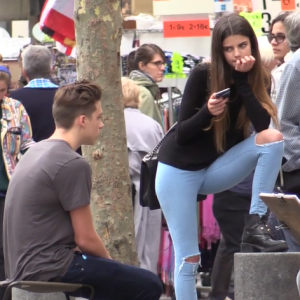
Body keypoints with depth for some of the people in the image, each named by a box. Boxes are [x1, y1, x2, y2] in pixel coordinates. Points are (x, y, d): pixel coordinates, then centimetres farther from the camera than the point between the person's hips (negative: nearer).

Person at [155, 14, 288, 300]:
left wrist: (242, 80, -25)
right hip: (179, 170, -3)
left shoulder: (259, 78, -5)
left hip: (215, 169, 3)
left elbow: (263, 125, -22)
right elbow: (181, 134, -13)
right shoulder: (203, 75, -15)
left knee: (273, 137, -23)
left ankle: (255, 225, -23)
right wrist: (207, 112, -31)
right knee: (188, 257, -8)